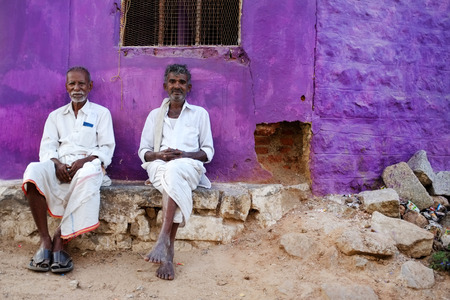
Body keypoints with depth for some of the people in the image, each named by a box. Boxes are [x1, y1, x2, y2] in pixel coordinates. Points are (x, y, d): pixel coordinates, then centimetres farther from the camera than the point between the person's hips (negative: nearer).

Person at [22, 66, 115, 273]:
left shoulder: (101, 113, 17)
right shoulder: (56, 116, 25)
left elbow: (106, 148, 5)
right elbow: (46, 147, 12)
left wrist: (84, 161, -14)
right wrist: (56, 163, -12)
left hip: (87, 164, -2)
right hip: (59, 166, 3)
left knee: (88, 175, -41)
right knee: (33, 171, -32)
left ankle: (60, 238, -33)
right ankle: (45, 241, -30)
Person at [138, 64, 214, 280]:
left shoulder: (200, 114, 20)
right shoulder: (155, 115, 24)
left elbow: (208, 151, 13)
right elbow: (143, 151, 18)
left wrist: (185, 155, -8)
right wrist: (159, 155, -7)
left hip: (189, 166, -1)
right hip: (159, 165, 1)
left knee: (174, 171, -40)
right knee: (174, 180, -38)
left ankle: (164, 240, -47)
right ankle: (168, 251, -46)